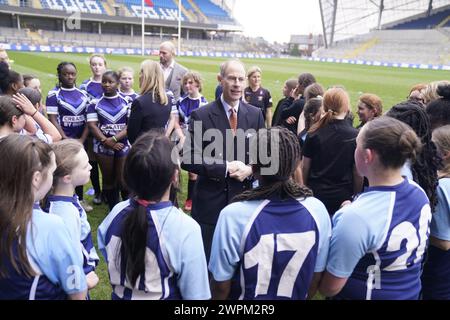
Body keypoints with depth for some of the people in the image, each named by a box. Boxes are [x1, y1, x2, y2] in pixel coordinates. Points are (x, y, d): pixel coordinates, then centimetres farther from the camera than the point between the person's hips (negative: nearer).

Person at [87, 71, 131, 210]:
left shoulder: (127, 101, 2)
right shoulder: (95, 103, 5)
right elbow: (92, 125, -2)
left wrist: (114, 139, -16)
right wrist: (106, 142, -14)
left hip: (124, 145, -1)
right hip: (103, 147, 2)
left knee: (124, 181, -4)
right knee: (108, 180, 10)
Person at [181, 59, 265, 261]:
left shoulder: (255, 114, 3)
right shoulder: (201, 115, -7)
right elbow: (188, 159, -13)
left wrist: (250, 169, -12)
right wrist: (226, 168, -19)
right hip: (210, 201, -3)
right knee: (207, 259, 10)